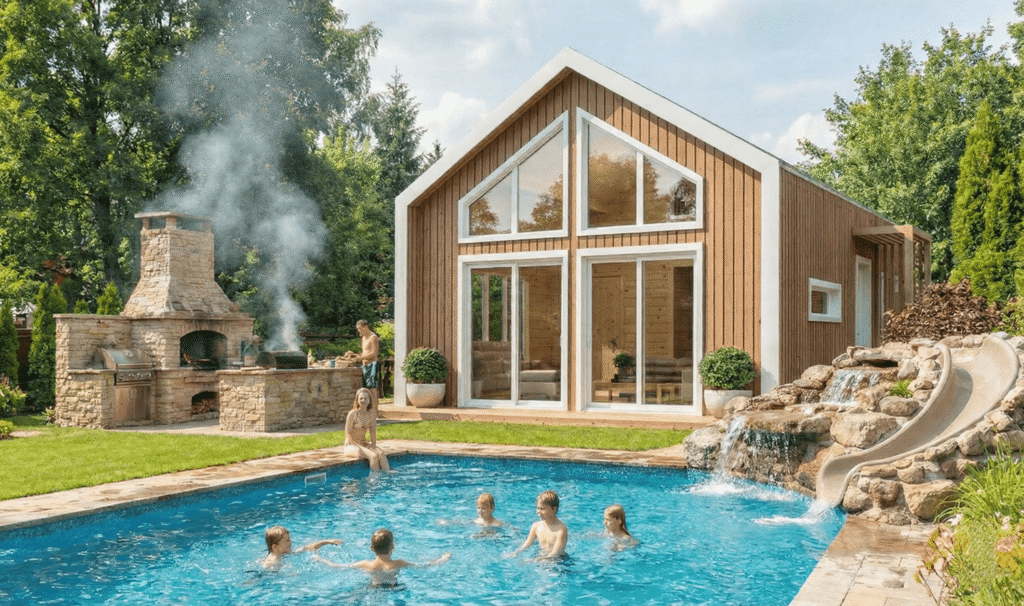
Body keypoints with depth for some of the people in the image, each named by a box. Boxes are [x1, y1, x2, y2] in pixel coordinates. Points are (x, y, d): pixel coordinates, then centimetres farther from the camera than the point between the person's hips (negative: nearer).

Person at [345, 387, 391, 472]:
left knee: (381, 454, -24)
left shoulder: (372, 412, 3)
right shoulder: (352, 414, -13)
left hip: (364, 443, 5)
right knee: (373, 456, -30)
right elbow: (347, 434, -13)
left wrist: (373, 445, -6)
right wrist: (360, 447, -21)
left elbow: (372, 431, 9)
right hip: (351, 445, -5)